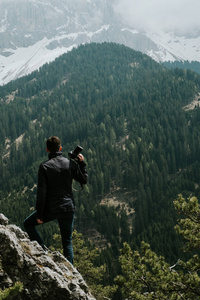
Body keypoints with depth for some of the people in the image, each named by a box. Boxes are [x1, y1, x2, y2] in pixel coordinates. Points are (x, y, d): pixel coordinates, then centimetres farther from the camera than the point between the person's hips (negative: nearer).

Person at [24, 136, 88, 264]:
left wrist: (39, 214, -8)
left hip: (51, 209, -3)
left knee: (28, 224, 20)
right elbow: (84, 180, 9)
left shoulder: (44, 167, -11)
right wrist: (82, 163, 16)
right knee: (67, 242, 14)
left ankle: (44, 250, 7)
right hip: (69, 208, 3)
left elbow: (42, 192, -13)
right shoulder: (71, 163, -2)